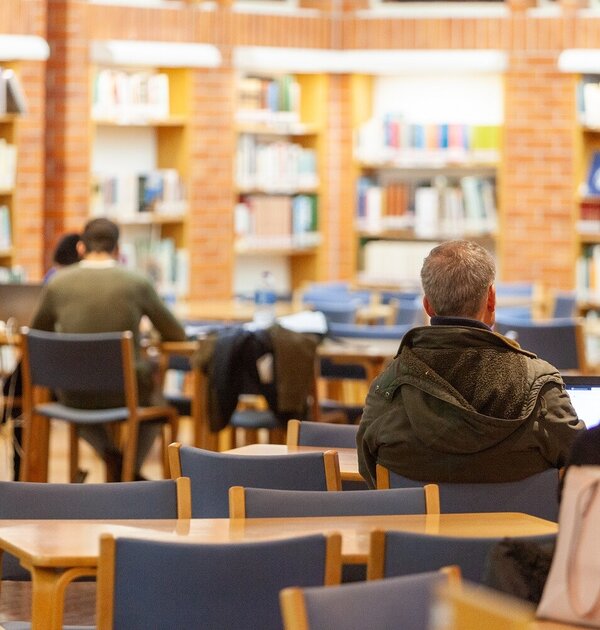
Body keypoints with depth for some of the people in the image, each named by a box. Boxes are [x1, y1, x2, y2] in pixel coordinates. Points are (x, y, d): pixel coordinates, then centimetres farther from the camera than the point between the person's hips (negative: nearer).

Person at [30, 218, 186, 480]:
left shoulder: (58, 283, -6)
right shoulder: (138, 283, -8)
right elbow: (176, 335, 3)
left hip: (75, 393, 1)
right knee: (155, 393, 35)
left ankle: (111, 457, 18)